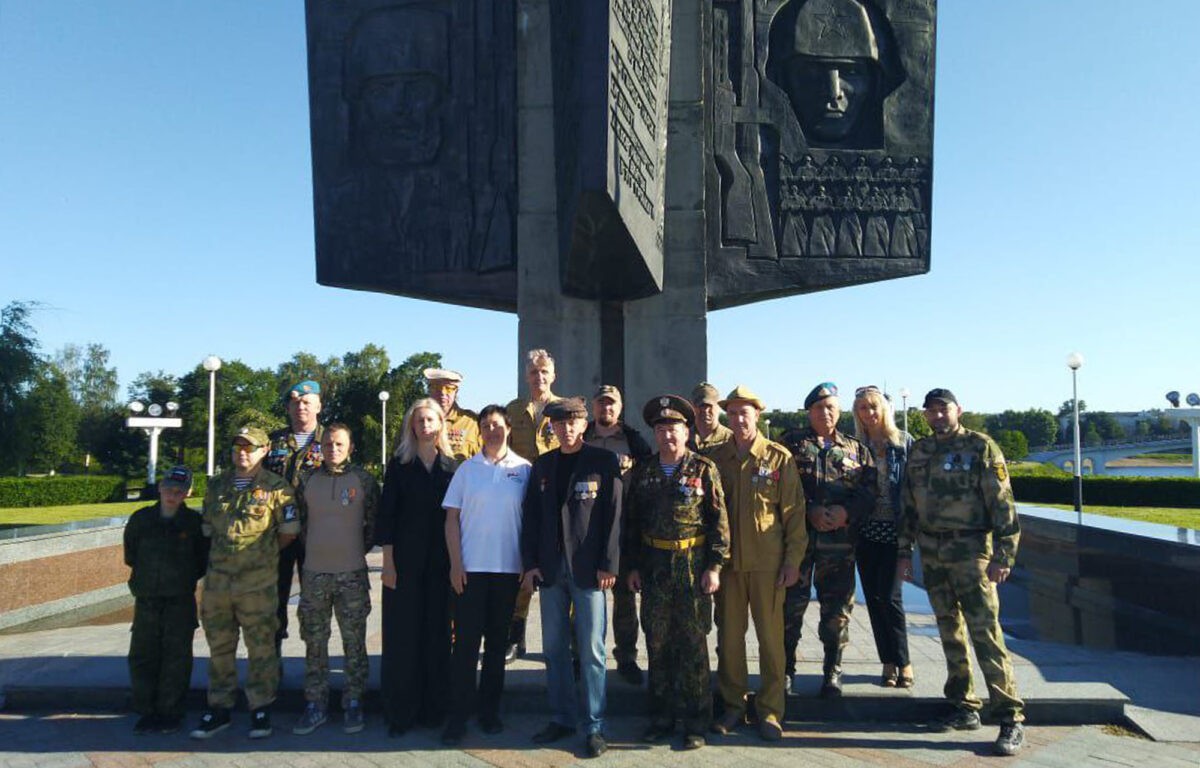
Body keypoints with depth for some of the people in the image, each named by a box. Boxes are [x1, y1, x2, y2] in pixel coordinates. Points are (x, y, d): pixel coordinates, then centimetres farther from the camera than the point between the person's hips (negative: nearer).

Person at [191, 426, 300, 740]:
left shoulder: (275, 487, -4)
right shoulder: (217, 485, 11)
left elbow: (289, 531, -1)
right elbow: (208, 528, 19)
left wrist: (264, 552, 7)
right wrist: (225, 553, 13)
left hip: (258, 582, -5)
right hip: (217, 579, 5)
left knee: (261, 647, 3)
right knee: (219, 647, 14)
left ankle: (260, 709, 15)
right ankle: (219, 708, 26)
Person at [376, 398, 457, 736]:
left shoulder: (451, 466, 7)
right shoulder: (399, 464, 3)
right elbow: (386, 514, -1)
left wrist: (456, 561, 1)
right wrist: (388, 561, -7)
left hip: (440, 561, 2)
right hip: (405, 559, -1)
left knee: (437, 633, 6)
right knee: (402, 634, 1)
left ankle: (433, 708, 18)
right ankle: (401, 711, 12)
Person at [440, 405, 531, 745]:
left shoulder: (524, 470, 2)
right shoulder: (467, 469, 2)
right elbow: (452, 518, 2)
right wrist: (455, 563, -5)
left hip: (508, 568, 1)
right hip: (470, 568, -1)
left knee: (497, 642, 11)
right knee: (466, 641, 1)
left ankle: (490, 711, 23)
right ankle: (458, 717, 9)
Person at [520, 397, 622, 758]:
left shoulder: (604, 461, -2)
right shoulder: (542, 465, 11)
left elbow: (613, 515, -6)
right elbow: (531, 516, 9)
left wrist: (609, 565, -11)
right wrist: (530, 562, 1)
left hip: (588, 569, -4)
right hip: (551, 569, 4)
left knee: (591, 650, 1)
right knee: (554, 648, 11)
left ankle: (595, 726, 12)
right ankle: (562, 718, 24)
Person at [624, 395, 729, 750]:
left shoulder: (704, 469, -2)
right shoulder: (643, 473, 7)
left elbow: (719, 520, -4)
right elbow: (631, 522, 11)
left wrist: (714, 566, -9)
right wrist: (632, 566, 7)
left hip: (693, 566, -3)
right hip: (654, 568, 3)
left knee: (693, 644, 3)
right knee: (657, 643, 10)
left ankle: (696, 722, 14)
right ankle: (661, 717, 23)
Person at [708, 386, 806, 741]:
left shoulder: (779, 458, -2)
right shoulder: (716, 457, 5)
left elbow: (794, 512, -1)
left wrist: (793, 560, -5)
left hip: (767, 561, -2)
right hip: (727, 560, 3)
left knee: (771, 636, 4)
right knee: (729, 635, 9)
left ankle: (771, 710, 18)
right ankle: (733, 705, 23)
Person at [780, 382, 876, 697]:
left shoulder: (857, 450, 13)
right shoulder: (791, 443, 7)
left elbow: (870, 491, 4)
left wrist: (846, 512, -13)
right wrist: (810, 511, -14)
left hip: (840, 540, 2)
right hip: (797, 536, -1)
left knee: (837, 607, 7)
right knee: (791, 604, 1)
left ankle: (833, 671, 21)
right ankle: (786, 668, 15)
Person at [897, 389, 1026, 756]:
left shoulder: (981, 447, -4)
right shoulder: (918, 451, 12)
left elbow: (1002, 503, -8)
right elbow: (909, 506, 15)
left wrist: (1003, 555, -13)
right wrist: (904, 550, 12)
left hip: (970, 551, -5)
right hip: (932, 553, 5)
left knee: (985, 631, -9)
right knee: (950, 630, 11)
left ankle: (1011, 717, -1)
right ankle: (965, 708, 21)